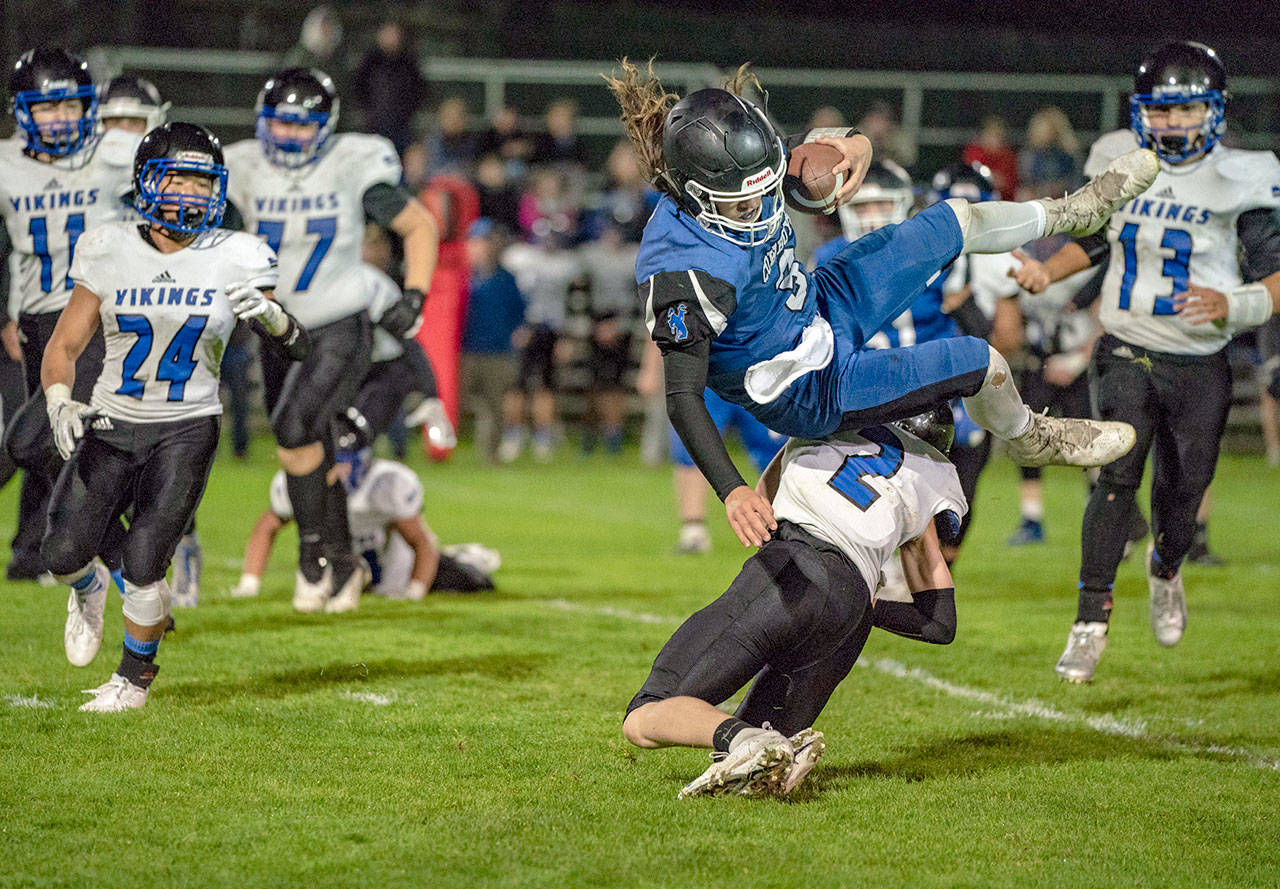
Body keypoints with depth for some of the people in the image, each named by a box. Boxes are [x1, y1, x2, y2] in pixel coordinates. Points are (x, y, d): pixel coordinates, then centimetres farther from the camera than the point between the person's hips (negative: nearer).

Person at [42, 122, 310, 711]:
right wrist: (59, 402, -16)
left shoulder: (234, 260, -4)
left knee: (143, 565, -11)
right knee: (63, 553, -7)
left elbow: (298, 349, -3)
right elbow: (63, 347, 3)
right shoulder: (110, 253, -2)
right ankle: (90, 589, 31)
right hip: (112, 424, 2)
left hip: (186, 430, -2)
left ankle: (135, 675, 15)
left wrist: (268, 314, -25)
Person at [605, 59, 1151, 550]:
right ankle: (1031, 440, 27)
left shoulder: (744, 173, -16)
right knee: (981, 363, -8)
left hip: (819, 305, 8)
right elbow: (683, 398, -37)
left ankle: (1069, 213, 44)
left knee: (955, 221, 14)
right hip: (813, 394, -8)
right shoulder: (686, 272, -38)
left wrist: (855, 147, -21)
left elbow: (816, 148, 3)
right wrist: (733, 492, -46)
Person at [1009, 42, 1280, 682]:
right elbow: (1092, 242, 19)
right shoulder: (1120, 164, 2)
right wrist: (1047, 271, 2)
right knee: (1118, 474, -16)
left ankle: (1165, 568, 44)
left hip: (1200, 365, -1)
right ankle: (1092, 617, -9)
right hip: (1128, 352, 1)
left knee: (1182, 491, 8)